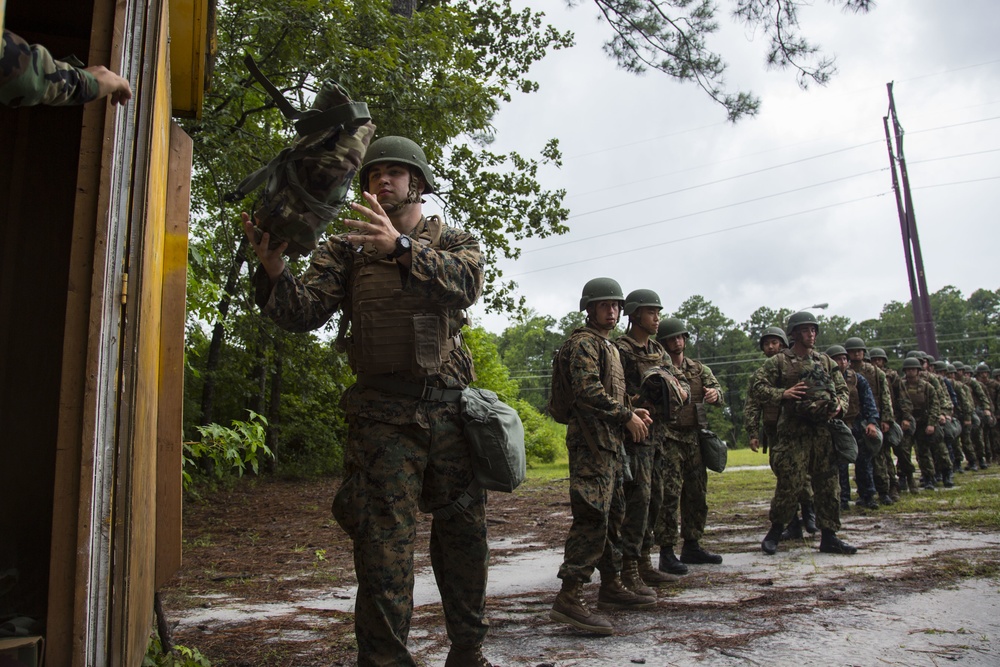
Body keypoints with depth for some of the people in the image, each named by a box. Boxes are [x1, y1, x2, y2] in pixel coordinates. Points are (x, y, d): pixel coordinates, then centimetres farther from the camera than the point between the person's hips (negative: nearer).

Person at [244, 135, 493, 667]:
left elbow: (465, 283, -14)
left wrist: (400, 248, -30)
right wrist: (274, 270, -23)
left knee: (464, 537, 12)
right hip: (384, 416, -1)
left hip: (451, 409, 2)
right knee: (384, 546, -4)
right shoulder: (347, 249, 10)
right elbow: (303, 311, -3)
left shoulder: (455, 242, 10)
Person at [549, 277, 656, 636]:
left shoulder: (607, 346, 23)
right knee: (592, 518, -15)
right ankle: (568, 599, -14)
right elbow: (588, 390, -22)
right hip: (591, 442, -10)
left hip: (610, 442, 10)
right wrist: (627, 415, -15)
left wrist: (631, 413, 9)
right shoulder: (583, 343, -8)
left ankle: (611, 586, 24)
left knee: (611, 516, 14)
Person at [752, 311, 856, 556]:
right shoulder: (779, 361, 2)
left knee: (828, 484, 6)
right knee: (789, 483, -5)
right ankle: (775, 532, 11)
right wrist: (783, 394, -17)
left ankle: (829, 536, 15)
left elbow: (842, 388, 19)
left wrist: (840, 404, -3)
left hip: (823, 431, 5)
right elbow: (757, 387, -3)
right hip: (794, 432, -5)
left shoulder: (825, 361, 16)